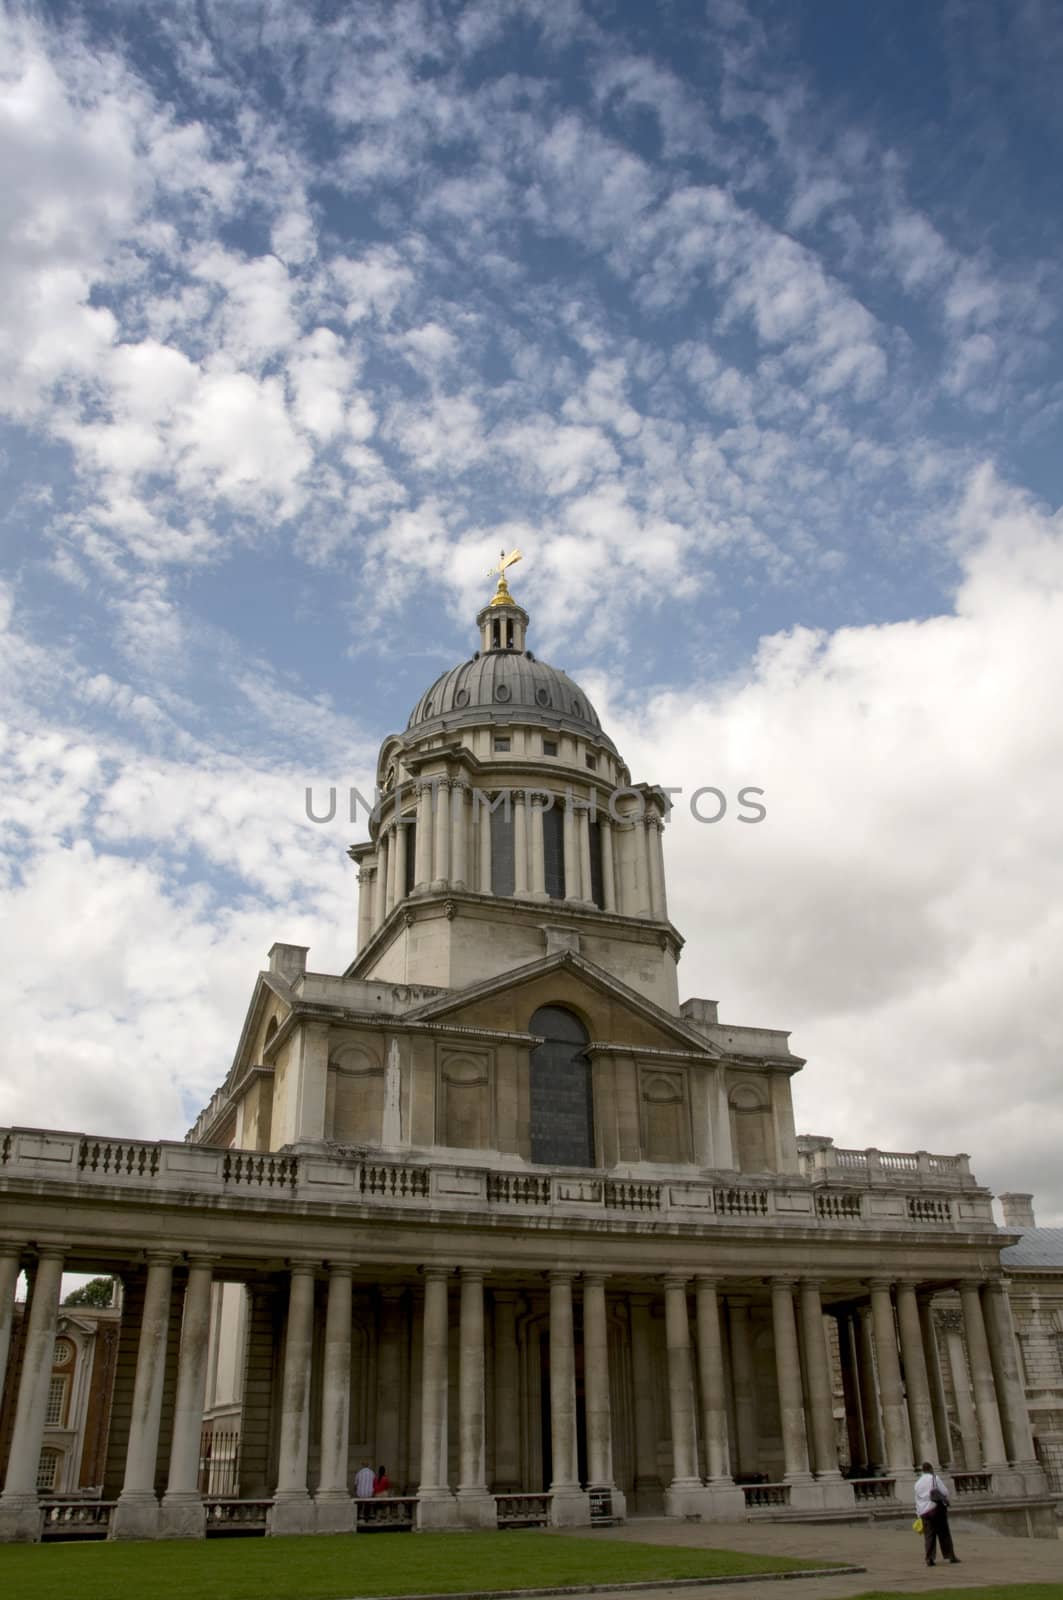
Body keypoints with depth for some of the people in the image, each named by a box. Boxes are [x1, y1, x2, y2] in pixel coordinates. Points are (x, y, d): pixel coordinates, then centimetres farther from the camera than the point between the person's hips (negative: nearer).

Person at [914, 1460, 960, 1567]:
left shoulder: (917, 1483, 13)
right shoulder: (934, 1478, -2)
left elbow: (917, 1500, 14)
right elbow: (945, 1492, -7)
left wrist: (918, 1514, 18)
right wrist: (945, 1501, 13)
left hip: (924, 1511, 4)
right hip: (937, 1507, -4)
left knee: (928, 1535, 3)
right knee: (944, 1533, 5)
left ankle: (929, 1558, -5)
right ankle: (950, 1556, 7)